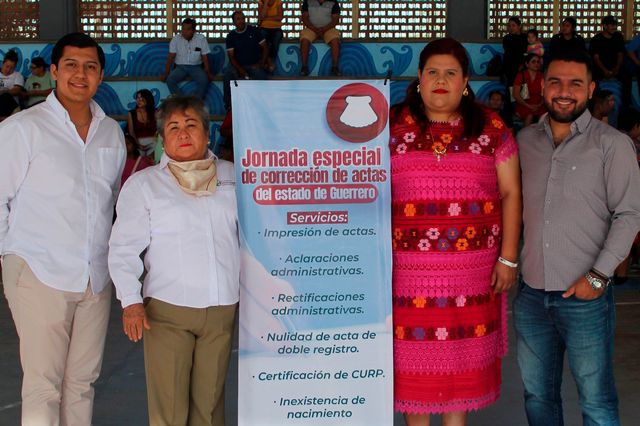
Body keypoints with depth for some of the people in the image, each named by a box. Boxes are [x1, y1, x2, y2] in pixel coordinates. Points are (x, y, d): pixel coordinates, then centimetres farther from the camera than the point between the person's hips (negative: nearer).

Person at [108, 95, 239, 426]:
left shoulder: (233, 177, 13)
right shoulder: (144, 183, 6)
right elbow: (125, 247, 1)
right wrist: (130, 301, -9)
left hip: (222, 309, 2)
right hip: (167, 310, -2)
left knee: (210, 399, 6)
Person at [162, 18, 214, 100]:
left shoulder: (201, 39, -4)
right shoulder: (176, 39, -2)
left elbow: (205, 57, 0)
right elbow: (171, 57, -1)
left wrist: (208, 73, -8)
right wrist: (166, 73, -8)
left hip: (196, 67, -1)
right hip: (180, 67, 1)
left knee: (204, 80, -31)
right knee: (170, 80, -27)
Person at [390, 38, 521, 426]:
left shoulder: (491, 128, 4)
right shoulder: (392, 127, 3)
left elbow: (510, 193, 4)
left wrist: (508, 257, -1)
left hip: (474, 269, 1)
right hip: (408, 267, 0)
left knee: (465, 352, 9)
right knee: (412, 354, 7)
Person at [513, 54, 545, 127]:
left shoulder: (541, 76, 10)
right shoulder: (521, 76, 1)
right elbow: (516, 95, -3)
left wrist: (539, 105, -10)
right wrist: (529, 106, -11)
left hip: (539, 105, 3)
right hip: (523, 104, -3)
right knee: (529, 117, -33)